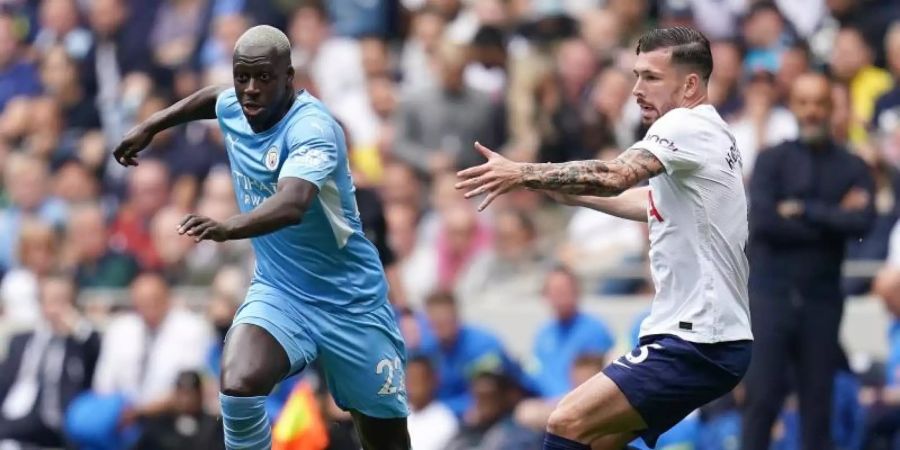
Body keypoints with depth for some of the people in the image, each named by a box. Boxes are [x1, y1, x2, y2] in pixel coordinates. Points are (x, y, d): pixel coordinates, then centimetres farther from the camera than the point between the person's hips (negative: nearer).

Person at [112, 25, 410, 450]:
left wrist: (227, 228, -60)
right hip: (279, 291, 4)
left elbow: (293, 204, -45)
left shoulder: (312, 127, -25)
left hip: (351, 301, -4)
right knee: (237, 387, -27)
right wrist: (150, 126, 26)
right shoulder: (234, 108, -3)